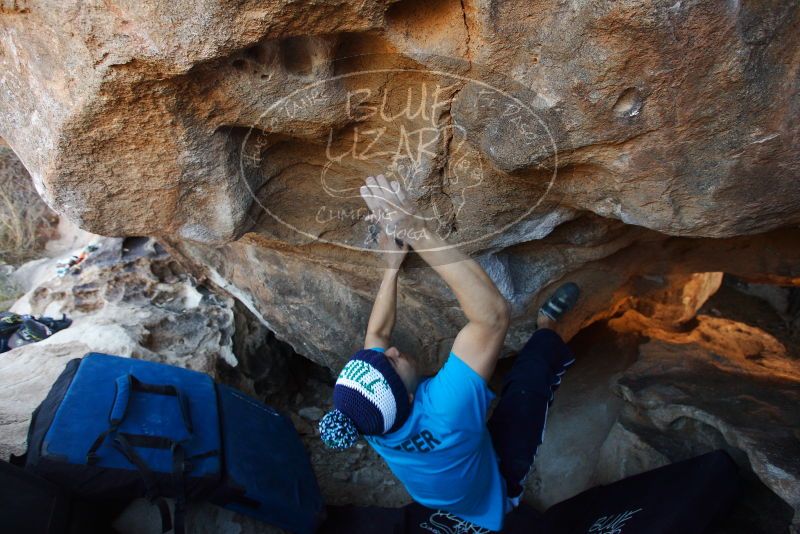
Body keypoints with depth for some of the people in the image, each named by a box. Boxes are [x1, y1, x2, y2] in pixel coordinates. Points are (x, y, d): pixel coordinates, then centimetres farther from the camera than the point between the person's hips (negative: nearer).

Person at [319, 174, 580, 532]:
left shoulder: (358, 414, -31)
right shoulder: (441, 411, -51)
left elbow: (376, 334, -12)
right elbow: (494, 314, -56)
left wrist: (392, 265, -11)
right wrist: (415, 231, -61)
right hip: (493, 495, -5)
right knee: (538, 358, -7)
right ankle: (547, 325, 24)